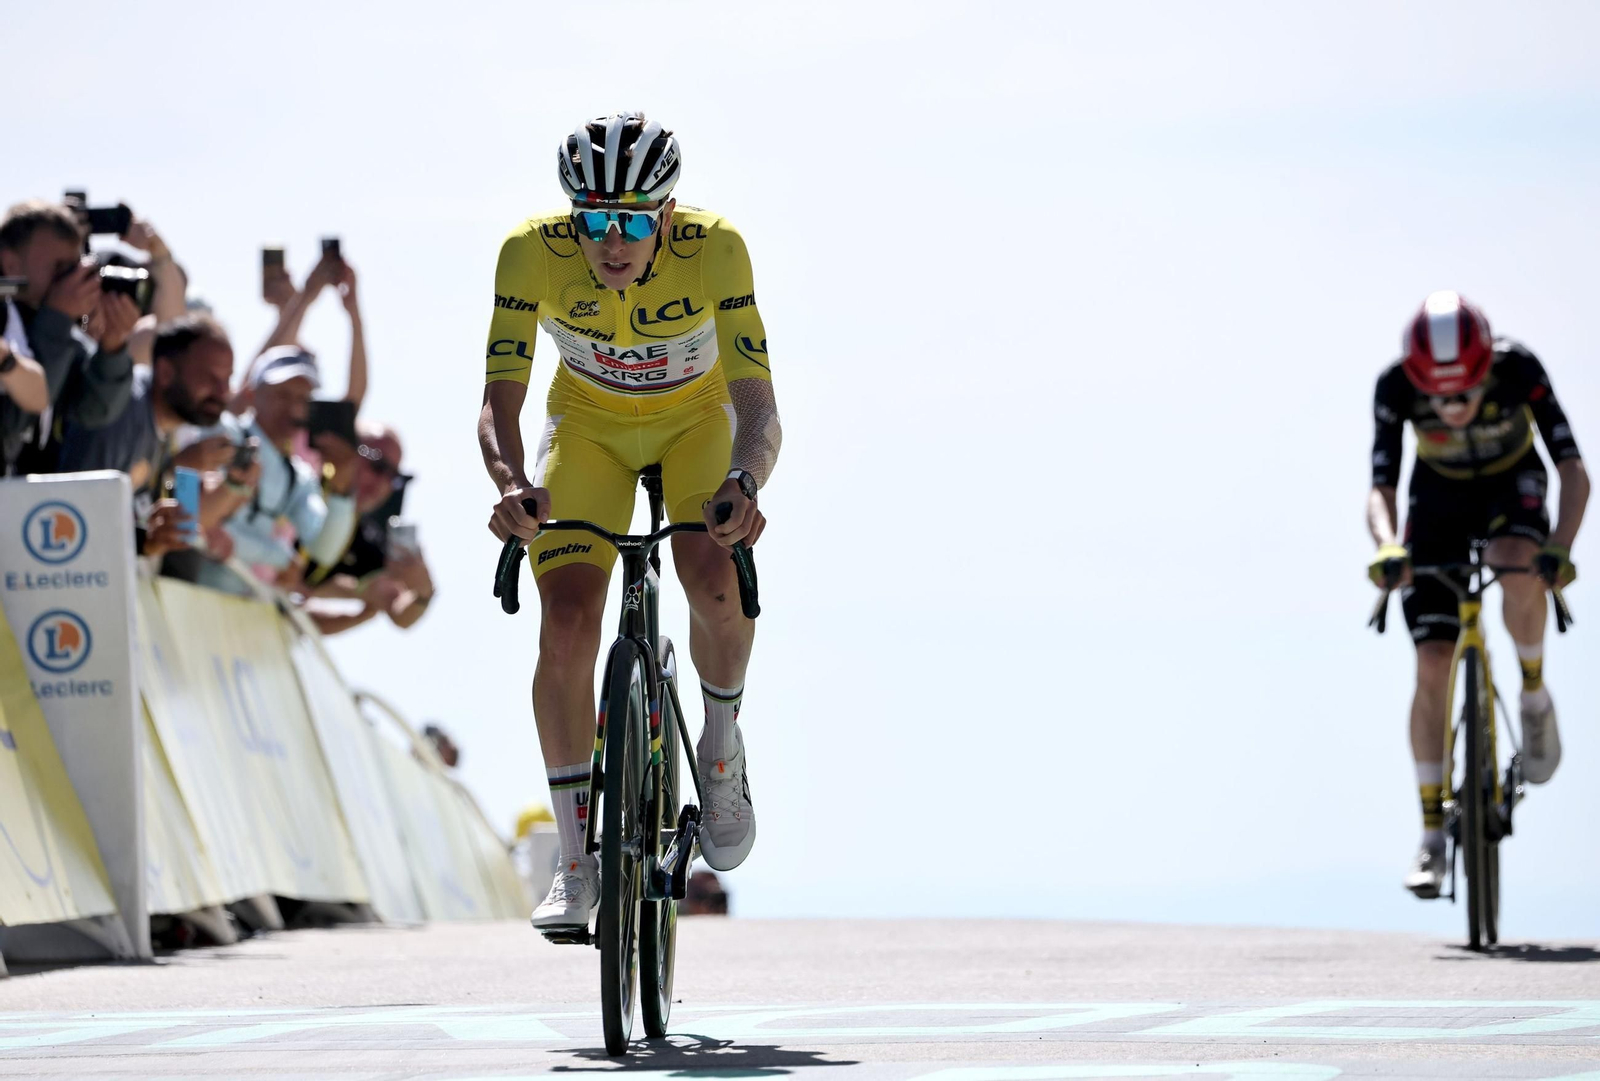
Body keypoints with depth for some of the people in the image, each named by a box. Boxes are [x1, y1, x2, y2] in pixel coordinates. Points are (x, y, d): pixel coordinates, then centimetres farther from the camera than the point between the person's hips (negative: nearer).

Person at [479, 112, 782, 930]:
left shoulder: (713, 250, -32)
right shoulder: (533, 253, -29)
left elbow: (757, 403, -36)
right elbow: (499, 402, -31)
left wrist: (744, 483, -57)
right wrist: (513, 484, -52)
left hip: (697, 422, -1)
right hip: (588, 426, 1)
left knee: (715, 581, -29)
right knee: (566, 624, -18)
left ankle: (722, 749, 1)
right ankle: (578, 861, -5)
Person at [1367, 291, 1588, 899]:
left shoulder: (1518, 369, -32)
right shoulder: (1396, 386, -29)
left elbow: (1573, 470, -31)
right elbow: (1380, 488, -29)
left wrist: (1560, 545, -48)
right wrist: (1386, 546, -51)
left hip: (1513, 486, -1)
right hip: (1440, 496, 1)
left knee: (1516, 567, -37)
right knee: (1434, 663, -11)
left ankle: (1534, 696, -9)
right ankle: (1432, 835, -3)